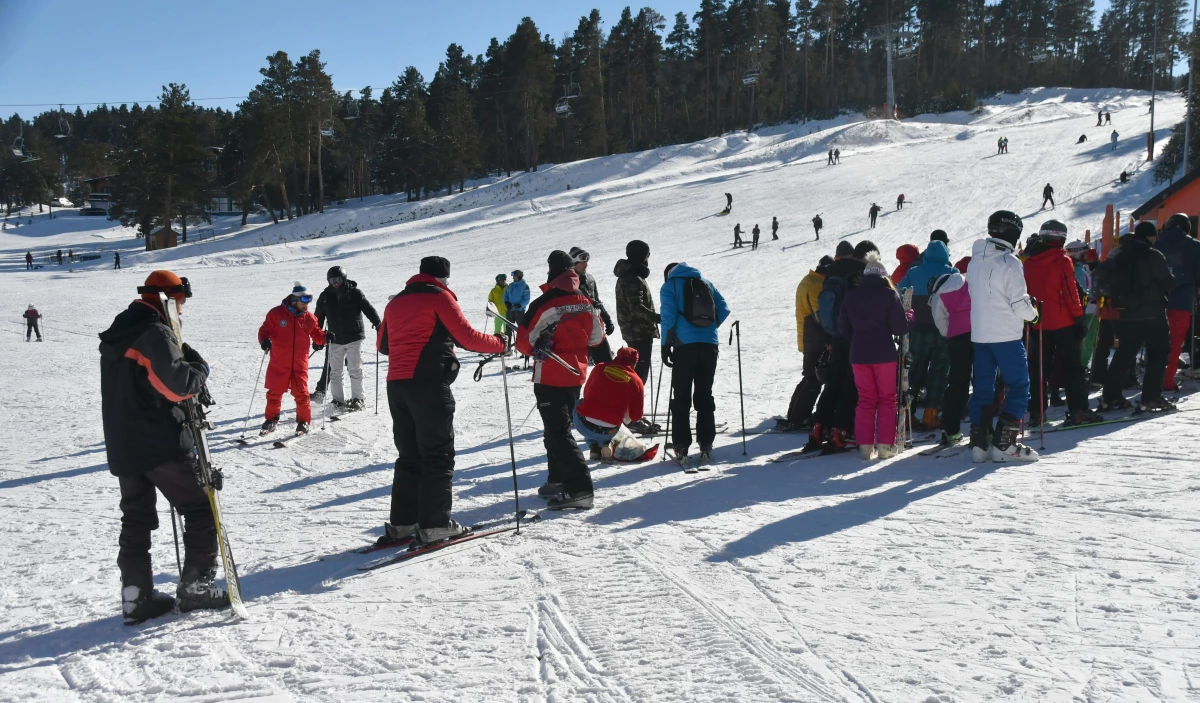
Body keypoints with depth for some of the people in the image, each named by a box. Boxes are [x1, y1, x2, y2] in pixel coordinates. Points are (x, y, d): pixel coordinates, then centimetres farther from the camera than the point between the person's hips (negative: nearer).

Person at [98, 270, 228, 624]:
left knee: (136, 519, 13)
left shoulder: (117, 335, 16)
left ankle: (136, 595, 12)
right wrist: (200, 368, -6)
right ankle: (196, 586, 3)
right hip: (162, 444, -9)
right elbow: (177, 384, -24)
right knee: (200, 509, 2)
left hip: (122, 445, 9)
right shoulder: (155, 333, -14)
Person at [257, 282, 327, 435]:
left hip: (300, 365, 1)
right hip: (278, 364, -1)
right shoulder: (276, 313, -6)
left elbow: (317, 335, 12)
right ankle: (271, 419, 29)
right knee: (274, 392, 9)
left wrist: (325, 336, -9)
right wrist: (264, 340, -23)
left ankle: (303, 421, 16)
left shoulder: (309, 318, 2)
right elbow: (265, 330, -2)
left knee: (301, 393, -1)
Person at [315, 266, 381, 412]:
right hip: (335, 340, 4)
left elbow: (368, 308, -11)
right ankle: (338, 400, 15)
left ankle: (357, 399, 7)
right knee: (335, 371, 6)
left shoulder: (354, 293, -5)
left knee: (355, 370, -3)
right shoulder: (325, 296, 6)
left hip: (354, 337, -3)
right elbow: (318, 318, 13)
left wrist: (377, 323, -25)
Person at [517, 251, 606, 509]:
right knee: (559, 427, 21)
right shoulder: (586, 302, 1)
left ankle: (579, 489, -14)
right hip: (576, 374, 7)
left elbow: (525, 342, -13)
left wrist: (539, 347, 4)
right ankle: (558, 479, 28)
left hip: (550, 377, -7)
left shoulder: (544, 304, -17)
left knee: (558, 432, -6)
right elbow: (596, 337, 12)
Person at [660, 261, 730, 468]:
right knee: (705, 396, 11)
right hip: (710, 345, 3)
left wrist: (666, 345, -1)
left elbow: (668, 316, -5)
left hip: (685, 345, -3)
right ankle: (706, 447, 8)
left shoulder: (669, 286, 6)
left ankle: (681, 449, -3)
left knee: (681, 398, 2)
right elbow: (723, 309, 10)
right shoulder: (706, 283, 18)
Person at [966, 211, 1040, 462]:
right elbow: (1019, 303, -14)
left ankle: (979, 442, 10)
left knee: (983, 388, 11)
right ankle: (1004, 444, -3)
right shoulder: (1009, 263, -13)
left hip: (979, 335, 7)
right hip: (1006, 335, -7)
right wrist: (1033, 312, 6)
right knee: (1019, 386, 2)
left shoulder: (975, 261, 8)